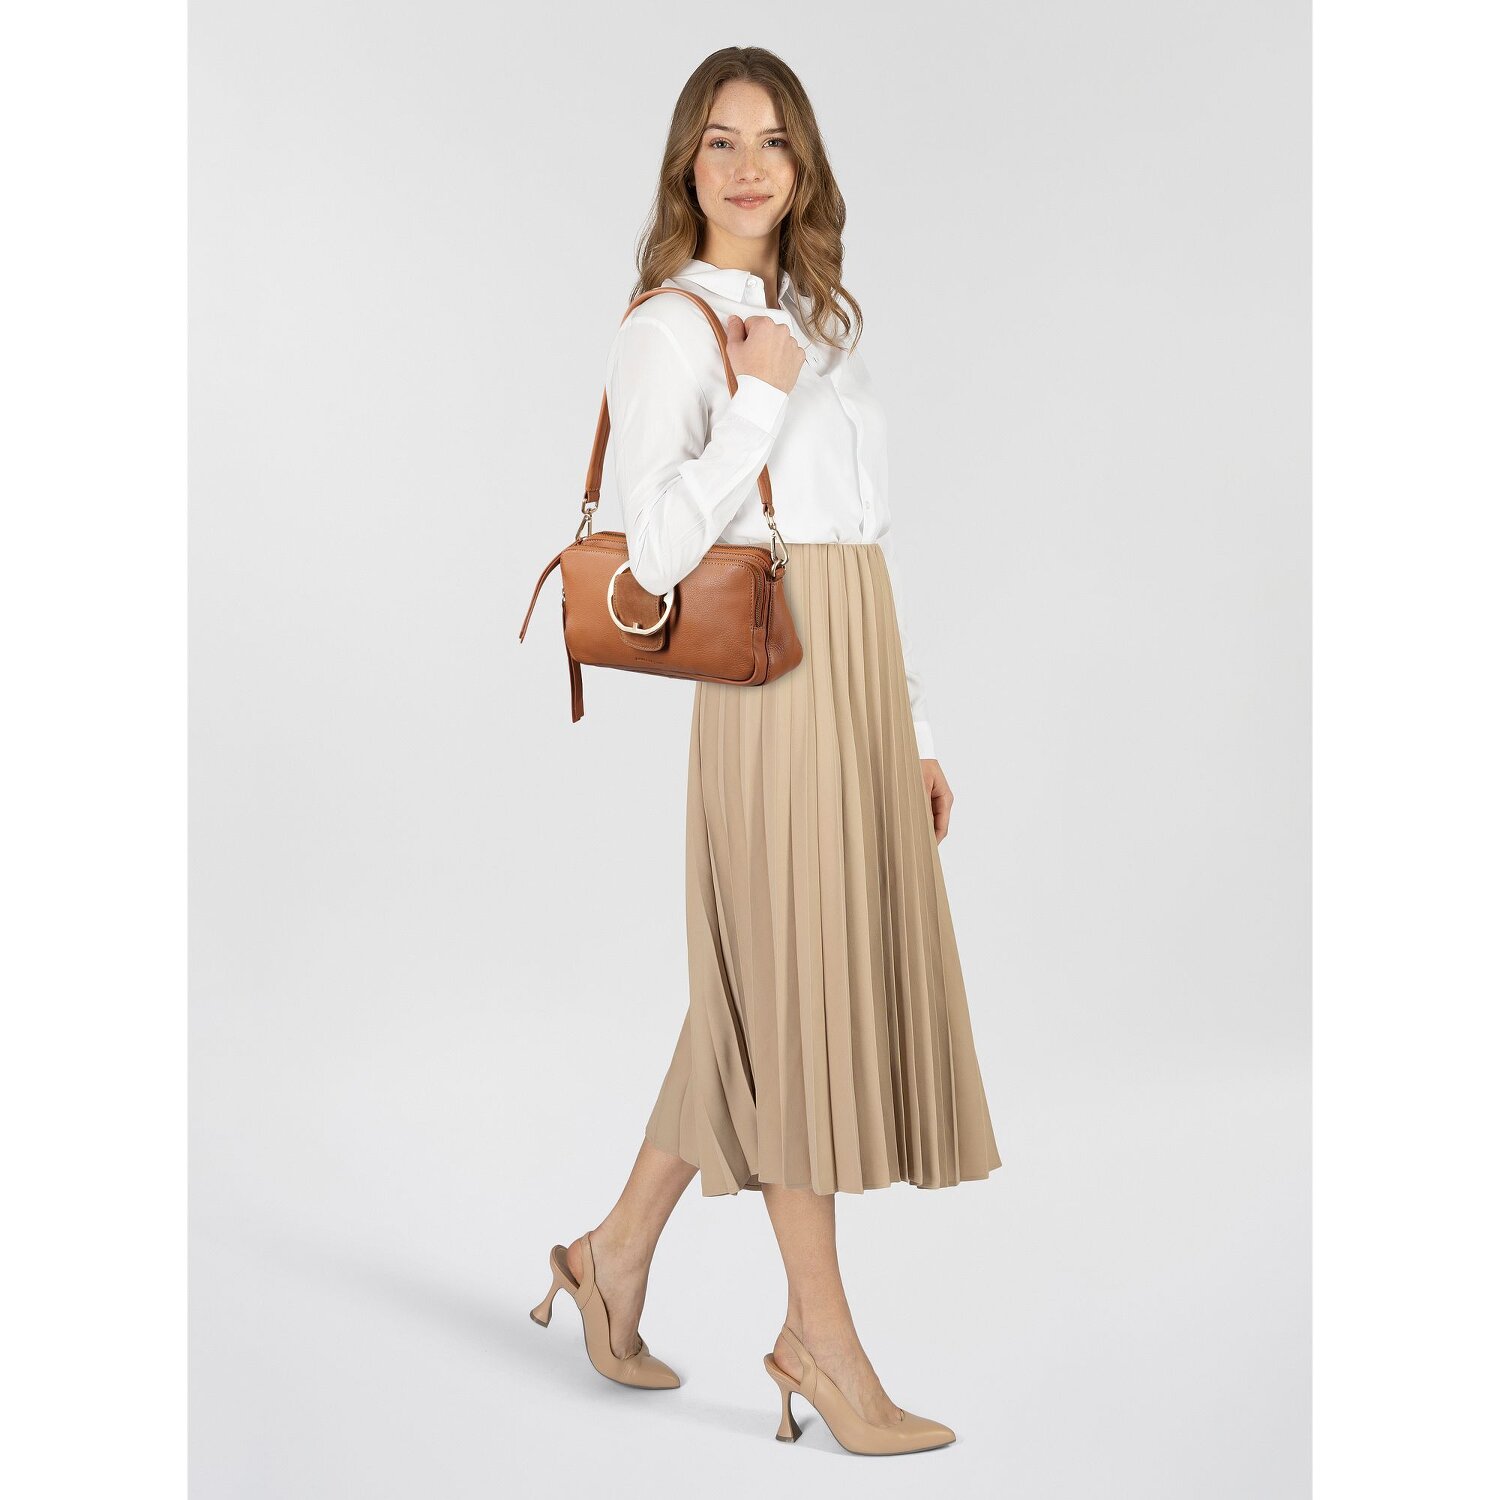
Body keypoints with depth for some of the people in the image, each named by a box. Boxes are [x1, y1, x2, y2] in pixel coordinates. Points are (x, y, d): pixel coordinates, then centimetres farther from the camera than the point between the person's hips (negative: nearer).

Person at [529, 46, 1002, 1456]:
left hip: (861, 685, 8)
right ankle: (821, 1337, 12)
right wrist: (761, 398, -13)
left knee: (769, 997, 12)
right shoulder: (669, 331, -4)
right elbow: (657, 551, -14)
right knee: (797, 987, -1)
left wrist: (914, 732, 15)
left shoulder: (816, 325, 19)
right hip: (773, 683, -8)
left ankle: (618, 1249, 27)